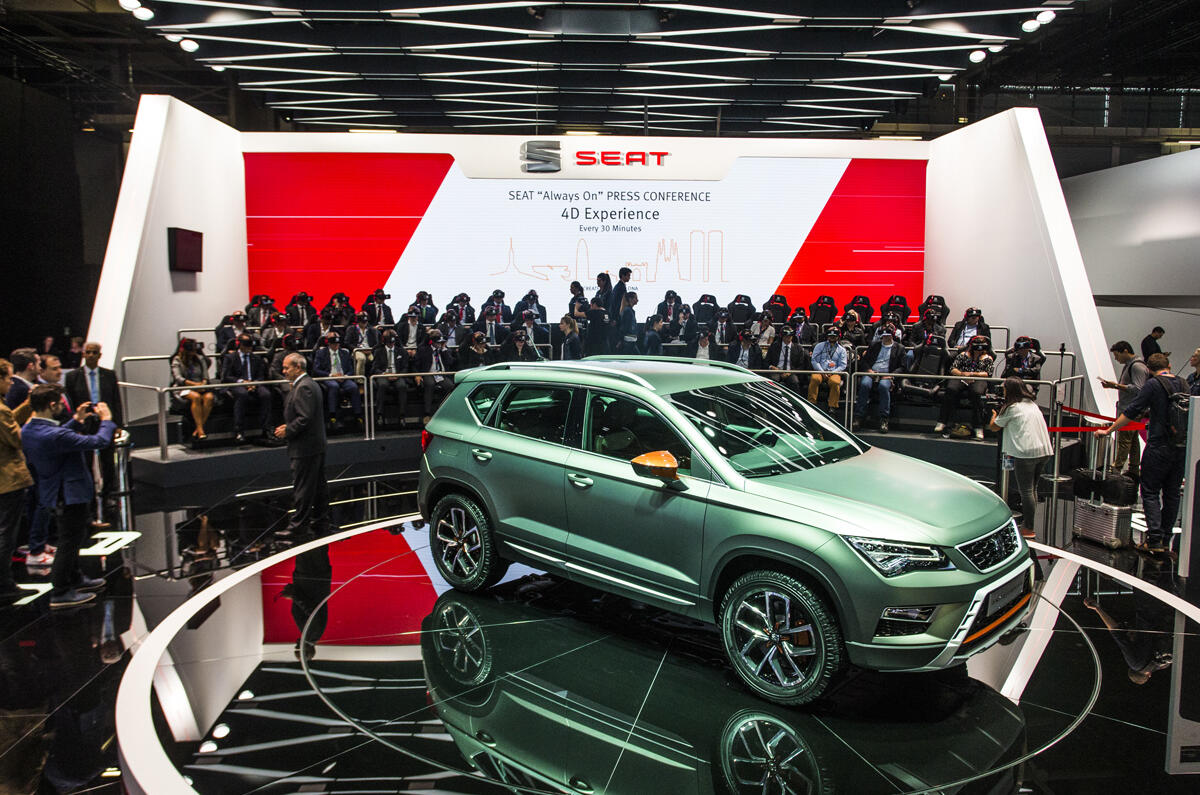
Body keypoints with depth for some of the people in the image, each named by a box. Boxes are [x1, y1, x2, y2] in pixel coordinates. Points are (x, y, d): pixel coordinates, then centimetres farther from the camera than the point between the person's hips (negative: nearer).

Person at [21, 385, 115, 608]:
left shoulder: (28, 430, -2)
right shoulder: (55, 436, -31)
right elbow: (99, 441, -27)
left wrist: (77, 420, 13)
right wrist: (106, 420, -11)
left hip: (53, 489, 10)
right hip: (71, 493, -10)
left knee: (71, 539, 24)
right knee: (69, 541, 2)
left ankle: (75, 579, 40)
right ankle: (60, 593, 11)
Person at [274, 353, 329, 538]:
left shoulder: (303, 387, -17)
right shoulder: (310, 384, 16)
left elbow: (305, 418, -23)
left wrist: (287, 431, -13)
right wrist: (288, 426, 12)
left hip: (305, 447, -10)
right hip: (317, 445, 10)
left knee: (302, 487, -4)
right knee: (318, 485, 13)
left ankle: (298, 524, 2)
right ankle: (320, 522, 20)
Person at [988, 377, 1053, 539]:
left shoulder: (1011, 408, -4)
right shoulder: (1032, 404, 17)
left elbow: (994, 427, 7)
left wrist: (994, 414, 26)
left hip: (1026, 452, -8)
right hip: (1044, 451, 8)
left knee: (1026, 491, -2)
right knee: (1032, 489, 17)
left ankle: (1029, 529, 0)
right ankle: (1028, 521, 24)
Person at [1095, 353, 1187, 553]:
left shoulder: (1153, 384, -10)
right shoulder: (1183, 384, 9)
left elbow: (1132, 411, -12)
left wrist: (1109, 430, -5)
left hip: (1159, 447, -6)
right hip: (1182, 447, 6)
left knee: (1150, 493, -1)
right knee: (1172, 494, 12)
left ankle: (1154, 539, -9)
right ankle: (1166, 540, 17)